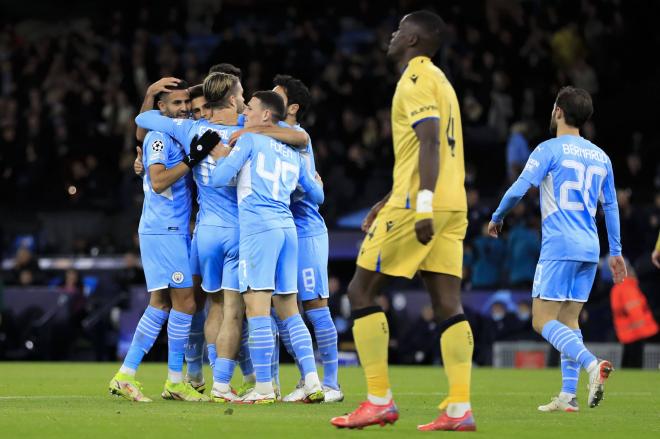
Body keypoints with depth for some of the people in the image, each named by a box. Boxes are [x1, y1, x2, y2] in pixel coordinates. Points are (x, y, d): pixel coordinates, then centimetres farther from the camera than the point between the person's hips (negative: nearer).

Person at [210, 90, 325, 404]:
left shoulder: (249, 140, 3)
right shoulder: (293, 154, 22)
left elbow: (219, 179, -3)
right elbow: (317, 196, 28)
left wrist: (221, 157, 16)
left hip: (258, 227, -7)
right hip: (288, 226, 7)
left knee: (257, 307, -8)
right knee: (289, 311, 11)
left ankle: (264, 388, -12)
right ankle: (312, 382, 3)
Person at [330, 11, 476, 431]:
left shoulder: (417, 77, -7)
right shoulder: (439, 80, 22)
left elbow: (430, 142, -20)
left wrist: (423, 203, -27)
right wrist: (388, 203, 30)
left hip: (423, 205, -9)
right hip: (452, 205, 9)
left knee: (362, 290, -1)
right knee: (448, 303, 2)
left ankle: (380, 401, -3)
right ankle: (460, 409, -7)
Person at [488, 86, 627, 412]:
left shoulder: (550, 149, -4)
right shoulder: (600, 156, 15)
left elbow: (518, 189, -10)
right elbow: (611, 207, 20)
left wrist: (496, 219, 7)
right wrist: (615, 252, 25)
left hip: (559, 246, -7)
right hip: (589, 249, 7)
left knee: (543, 320, -7)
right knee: (568, 320, 11)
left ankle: (592, 364, -28)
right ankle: (568, 395, 4)